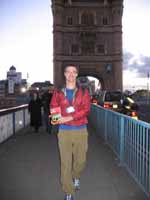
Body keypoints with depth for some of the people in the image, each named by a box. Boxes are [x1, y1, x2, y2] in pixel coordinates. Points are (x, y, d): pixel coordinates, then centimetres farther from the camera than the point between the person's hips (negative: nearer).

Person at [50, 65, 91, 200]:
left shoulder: (83, 92, 3)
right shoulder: (58, 92, 6)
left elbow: (86, 109, -8)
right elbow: (53, 109, 3)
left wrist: (69, 117, -20)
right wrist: (59, 118, -19)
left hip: (80, 130, 1)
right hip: (64, 131, 0)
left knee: (81, 160, 11)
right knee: (65, 163, 1)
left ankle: (76, 177, 44)